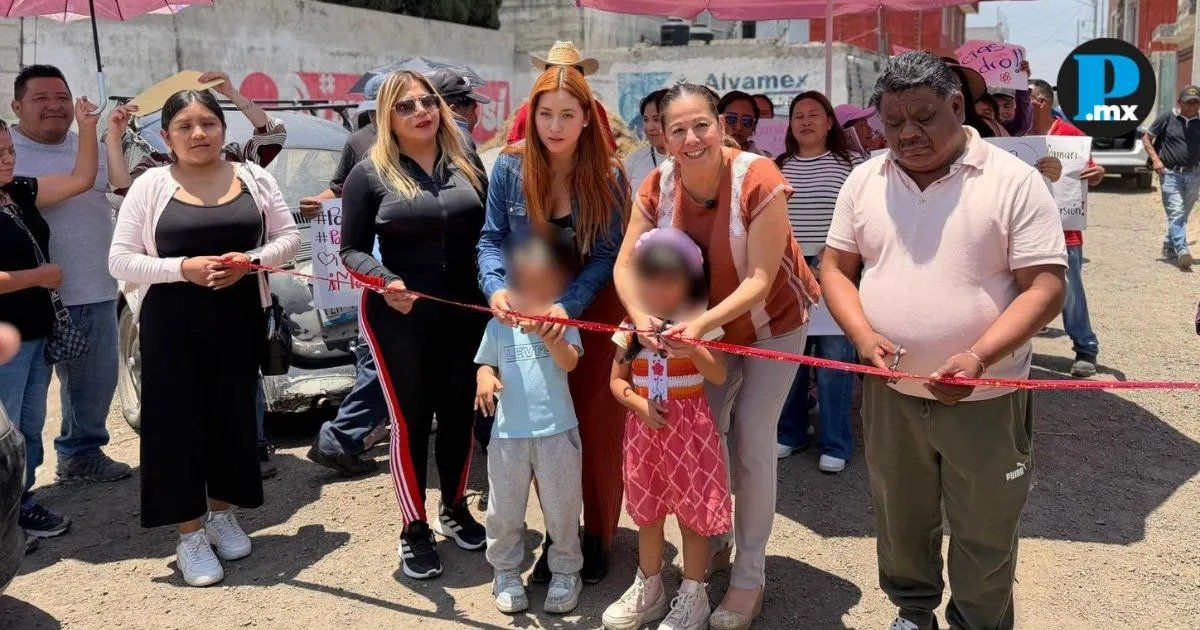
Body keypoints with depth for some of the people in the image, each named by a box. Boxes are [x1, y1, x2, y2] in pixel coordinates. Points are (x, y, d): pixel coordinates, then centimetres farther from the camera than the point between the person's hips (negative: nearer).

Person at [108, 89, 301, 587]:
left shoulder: (254, 178, 5)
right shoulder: (150, 185, -1)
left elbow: (288, 238, 7)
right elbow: (120, 260, -3)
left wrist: (251, 260, -12)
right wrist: (182, 267, -18)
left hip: (240, 317, 2)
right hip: (172, 322, -2)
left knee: (233, 415, 9)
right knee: (180, 421, 0)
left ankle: (222, 514, 30)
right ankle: (190, 535, 12)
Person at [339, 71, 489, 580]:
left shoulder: (467, 165, 7)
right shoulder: (370, 174, -4)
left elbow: (488, 233, 11)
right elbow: (352, 250, -4)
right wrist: (386, 282, -22)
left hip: (464, 310, 3)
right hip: (399, 315, -3)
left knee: (459, 412, 13)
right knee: (411, 419, 4)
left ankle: (454, 509, 35)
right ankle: (414, 529, 20)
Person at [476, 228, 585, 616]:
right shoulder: (500, 322, 4)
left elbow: (570, 362, -16)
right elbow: (486, 364, 10)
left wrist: (548, 334, -32)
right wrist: (485, 380, -12)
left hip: (557, 430, -2)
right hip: (508, 432, 2)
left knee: (561, 509, 9)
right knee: (504, 511, 11)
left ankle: (566, 572, 26)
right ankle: (506, 572, 29)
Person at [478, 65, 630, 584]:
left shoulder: (609, 175, -13)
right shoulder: (509, 167, -10)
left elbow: (606, 254, -14)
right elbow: (492, 240, -7)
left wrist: (568, 304, -30)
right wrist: (496, 287, -28)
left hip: (593, 311, -2)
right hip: (530, 312, 2)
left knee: (595, 424, 6)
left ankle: (598, 534, 25)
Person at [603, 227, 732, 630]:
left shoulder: (698, 320, -7)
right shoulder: (631, 324, 1)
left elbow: (719, 376, -13)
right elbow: (617, 380, 4)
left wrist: (692, 348, -27)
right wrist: (639, 404, -13)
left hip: (690, 425, -3)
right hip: (645, 424, 4)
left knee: (692, 511, 3)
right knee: (647, 510, 14)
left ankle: (693, 597, 17)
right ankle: (649, 589, 30)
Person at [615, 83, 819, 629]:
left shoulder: (758, 181, -29)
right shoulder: (658, 186, -15)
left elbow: (760, 280, -30)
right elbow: (626, 265, -15)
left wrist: (703, 323, -44)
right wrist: (641, 316, -36)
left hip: (772, 322, -4)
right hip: (707, 326, 5)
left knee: (752, 445, -4)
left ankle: (749, 577, 11)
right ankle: (712, 542, 35)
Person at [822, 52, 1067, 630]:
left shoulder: (1014, 182, -10)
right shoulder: (864, 181, 1)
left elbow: (1045, 287, -13)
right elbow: (835, 268, 5)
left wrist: (978, 357, -27)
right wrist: (863, 335, -14)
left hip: (985, 397, -3)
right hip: (889, 391, 4)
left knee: (984, 531, 12)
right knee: (899, 519, 20)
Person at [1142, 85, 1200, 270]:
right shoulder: (1167, 120, -1)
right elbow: (1146, 138, 6)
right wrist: (1155, 159, -7)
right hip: (1170, 174, -4)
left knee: (1183, 216, 12)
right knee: (1176, 213, -14)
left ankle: (1169, 247, 28)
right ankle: (1182, 251, -23)